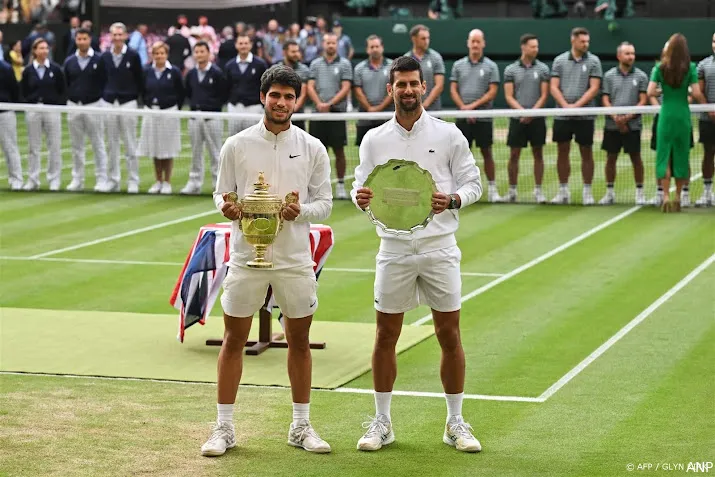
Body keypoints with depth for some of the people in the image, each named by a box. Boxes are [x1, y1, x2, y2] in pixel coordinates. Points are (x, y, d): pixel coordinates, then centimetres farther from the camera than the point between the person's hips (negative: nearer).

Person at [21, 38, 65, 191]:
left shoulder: (56, 69, 2)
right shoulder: (28, 70, 3)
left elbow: (63, 91, 5)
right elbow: (23, 92, 8)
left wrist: (59, 105, -5)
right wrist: (30, 103, -4)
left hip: (52, 110, -1)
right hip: (33, 112, 1)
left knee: (54, 146, 1)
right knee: (33, 147, 5)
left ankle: (54, 181, 7)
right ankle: (33, 180, 11)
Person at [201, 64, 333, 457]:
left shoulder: (313, 149, 1)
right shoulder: (236, 146, -1)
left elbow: (324, 202, 3)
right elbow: (220, 193, 5)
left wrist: (301, 211, -18)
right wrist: (226, 208, -17)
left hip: (295, 259, 1)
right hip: (246, 257, -1)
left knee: (299, 341, 9)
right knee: (233, 341, 3)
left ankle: (301, 426, 22)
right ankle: (224, 428, 12)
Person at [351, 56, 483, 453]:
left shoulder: (448, 135, 1)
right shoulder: (374, 140, 6)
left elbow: (472, 183, 4)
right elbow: (360, 187, 8)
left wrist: (452, 200, -17)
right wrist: (360, 197, -16)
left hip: (439, 246, -1)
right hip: (394, 248, 1)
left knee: (449, 337, 2)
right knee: (385, 336, 4)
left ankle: (455, 423, 14)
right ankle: (381, 422, 15)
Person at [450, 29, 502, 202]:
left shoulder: (491, 66, 2)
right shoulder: (458, 65, 8)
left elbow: (492, 92, -5)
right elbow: (453, 90, 5)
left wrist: (473, 106, -13)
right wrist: (463, 108, -10)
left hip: (483, 118, -2)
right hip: (463, 118, 2)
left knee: (486, 153, 1)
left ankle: (492, 189, 6)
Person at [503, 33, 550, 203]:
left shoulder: (542, 69, 4)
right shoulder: (510, 70, 3)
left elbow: (544, 95, 0)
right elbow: (509, 97, -1)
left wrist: (532, 112, -14)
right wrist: (522, 111, -15)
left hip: (537, 119, 0)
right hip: (517, 119, 0)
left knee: (538, 154, 2)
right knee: (514, 155, 2)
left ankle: (538, 190, 7)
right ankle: (512, 190, 11)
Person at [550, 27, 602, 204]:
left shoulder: (593, 61, 1)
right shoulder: (560, 60, 6)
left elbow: (594, 88, -6)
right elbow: (554, 87, 1)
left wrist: (577, 105, -15)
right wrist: (566, 105, -13)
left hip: (585, 116, -2)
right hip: (562, 115, 2)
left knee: (586, 153, 1)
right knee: (562, 152, 5)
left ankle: (587, 191, 9)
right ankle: (563, 191, 13)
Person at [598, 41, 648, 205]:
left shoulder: (640, 76, 2)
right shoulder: (609, 75, 6)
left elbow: (643, 101, -3)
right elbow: (605, 100, 3)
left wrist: (628, 117, -14)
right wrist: (616, 118, -12)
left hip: (633, 125, -1)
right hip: (612, 125, 1)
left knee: (636, 158, 1)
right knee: (611, 158, 5)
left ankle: (639, 192, 9)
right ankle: (609, 192, 14)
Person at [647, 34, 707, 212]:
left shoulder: (660, 68, -3)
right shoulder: (690, 68, -5)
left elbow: (650, 92, -8)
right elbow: (697, 93, -9)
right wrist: (707, 105, 9)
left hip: (666, 115, 0)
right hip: (683, 115, 0)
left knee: (664, 155, 4)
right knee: (681, 155, 10)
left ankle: (666, 197, -6)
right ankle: (677, 197, 15)